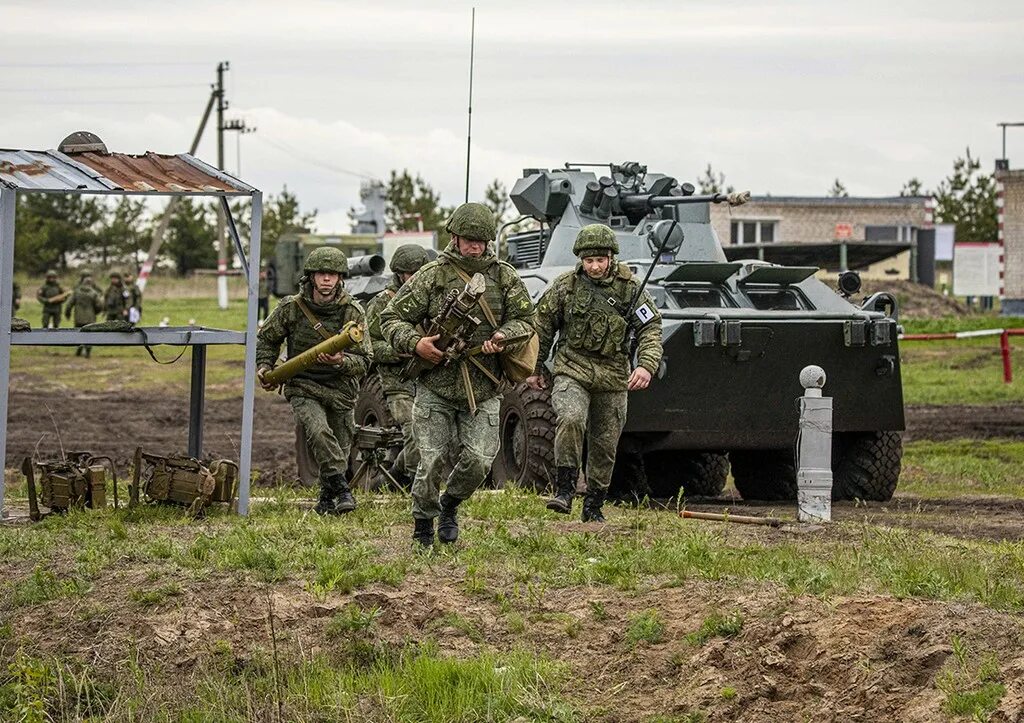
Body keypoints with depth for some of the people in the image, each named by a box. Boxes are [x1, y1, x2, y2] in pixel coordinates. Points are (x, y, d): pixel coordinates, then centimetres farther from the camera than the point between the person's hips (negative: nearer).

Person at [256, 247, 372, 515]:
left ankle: (327, 498, 35)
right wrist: (264, 365, -4)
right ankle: (341, 488, -27)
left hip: (341, 392, 2)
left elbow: (363, 362, -8)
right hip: (304, 389, -2)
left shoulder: (352, 312, -8)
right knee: (318, 431, -30)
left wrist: (340, 361, -27)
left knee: (341, 449, 11)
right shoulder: (291, 308, -7)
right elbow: (266, 339, 11)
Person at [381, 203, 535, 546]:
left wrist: (502, 337, -10)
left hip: (483, 391, 2)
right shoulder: (431, 276, -1)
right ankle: (423, 527, 13)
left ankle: (449, 505, 24)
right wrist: (415, 343, -17)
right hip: (435, 387, -2)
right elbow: (392, 318, 2)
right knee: (432, 459, -6)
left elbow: (525, 320, 11)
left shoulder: (504, 277, 7)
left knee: (478, 461, -6)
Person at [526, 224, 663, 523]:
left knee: (605, 445, 7)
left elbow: (650, 328, -4)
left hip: (612, 377, 1)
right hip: (572, 370, -1)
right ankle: (565, 489, -21)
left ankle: (593, 506, 22)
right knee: (570, 419, -28)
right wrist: (535, 369, 13)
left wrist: (646, 365, -21)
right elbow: (542, 327, 9)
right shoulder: (565, 285, -3)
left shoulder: (629, 287, -4)